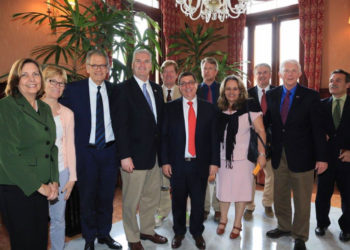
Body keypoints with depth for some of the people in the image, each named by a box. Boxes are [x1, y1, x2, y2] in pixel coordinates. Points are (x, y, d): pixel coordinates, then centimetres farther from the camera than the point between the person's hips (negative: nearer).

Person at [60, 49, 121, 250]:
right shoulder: (73, 89, -3)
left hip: (110, 150, 2)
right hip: (86, 151, -2)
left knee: (107, 196, 15)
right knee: (87, 197, 11)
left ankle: (104, 234, 35)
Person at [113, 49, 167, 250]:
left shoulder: (157, 89, 11)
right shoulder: (124, 89, -8)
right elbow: (121, 125, -13)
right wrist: (125, 156, -17)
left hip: (154, 154, 6)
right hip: (135, 155, -6)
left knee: (152, 197, 18)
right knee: (131, 201, 8)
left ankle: (147, 230, 38)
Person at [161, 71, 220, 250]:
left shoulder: (209, 108, 3)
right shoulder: (170, 108, 1)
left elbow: (214, 137, 3)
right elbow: (164, 136, 0)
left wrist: (214, 162, -1)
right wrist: (165, 161, -5)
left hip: (200, 164, 1)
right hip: (177, 163, 0)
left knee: (198, 201, 12)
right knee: (178, 200, 13)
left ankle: (197, 233, 34)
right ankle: (179, 232, 34)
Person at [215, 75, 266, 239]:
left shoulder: (249, 106, -8)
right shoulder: (220, 109, 3)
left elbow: (260, 131, -9)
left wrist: (262, 154, -14)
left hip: (243, 157, -3)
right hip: (223, 157, 3)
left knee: (240, 190, 9)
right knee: (223, 189, 13)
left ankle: (237, 224, 28)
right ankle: (223, 220, 36)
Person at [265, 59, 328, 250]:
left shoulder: (310, 96, -6)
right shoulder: (271, 95, 4)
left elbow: (317, 128, -7)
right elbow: (266, 121, 7)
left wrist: (321, 157, -10)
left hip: (301, 156, -3)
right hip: (278, 155, 4)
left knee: (302, 199, 9)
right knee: (280, 196, 17)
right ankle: (284, 227, 39)